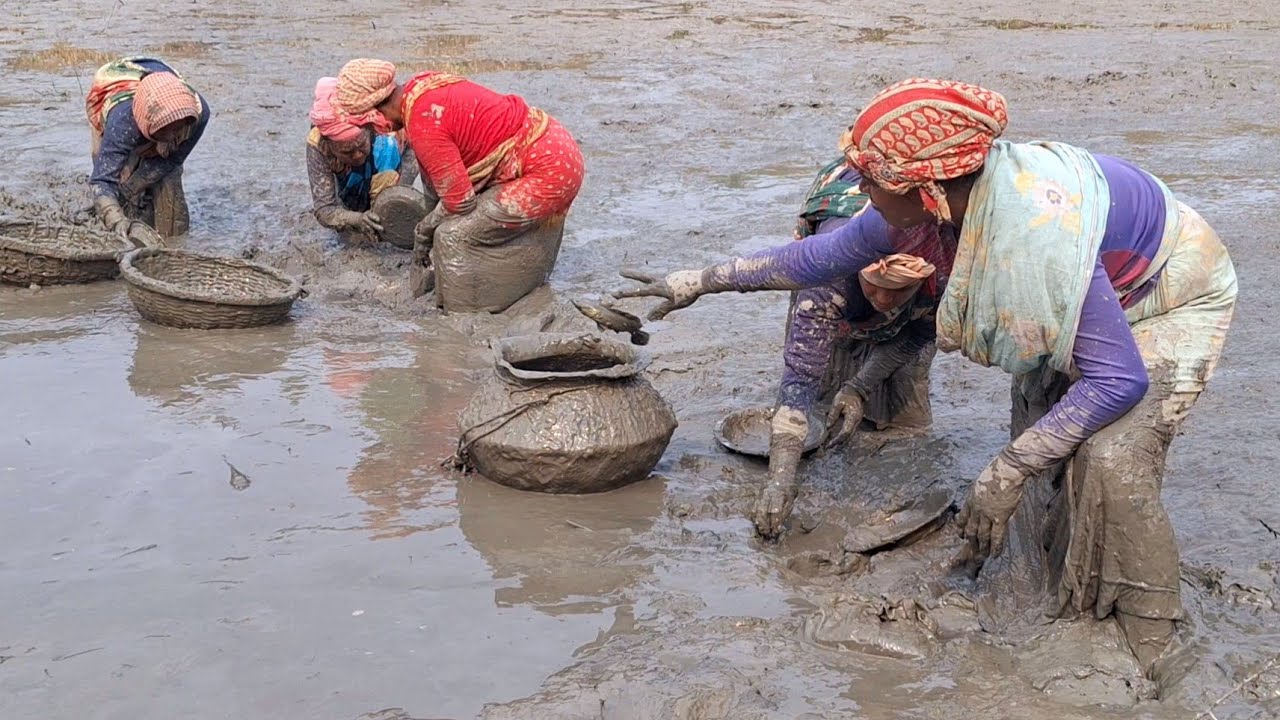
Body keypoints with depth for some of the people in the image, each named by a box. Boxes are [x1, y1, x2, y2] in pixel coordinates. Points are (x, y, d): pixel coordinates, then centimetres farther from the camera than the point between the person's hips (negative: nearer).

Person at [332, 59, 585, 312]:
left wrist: (424, 231, 0)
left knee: (455, 236, -9)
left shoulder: (423, 122, -22)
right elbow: (437, 171, 16)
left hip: (546, 171, -10)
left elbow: (459, 201, -17)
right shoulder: (422, 84, 6)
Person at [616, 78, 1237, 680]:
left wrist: (1005, 473, -35)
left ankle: (1148, 637, -4)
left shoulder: (1039, 230, -42)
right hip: (1103, 293, 8)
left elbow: (1120, 381, -38)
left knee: (1112, 456, -22)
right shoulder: (941, 196, -18)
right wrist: (705, 281, 2)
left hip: (1173, 300, -8)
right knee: (1044, 436, 0)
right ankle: (1065, 596, 17)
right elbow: (823, 255, -2)